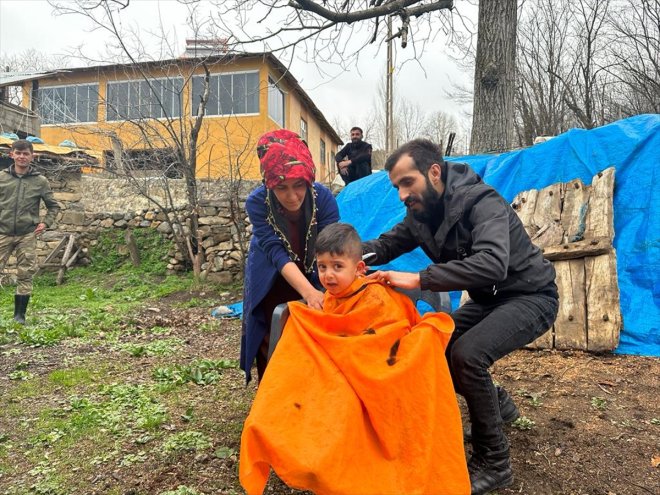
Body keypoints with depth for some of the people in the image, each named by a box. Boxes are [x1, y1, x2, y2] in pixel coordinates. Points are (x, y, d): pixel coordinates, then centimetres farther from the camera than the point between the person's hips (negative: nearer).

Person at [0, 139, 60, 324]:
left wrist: (45, 222, 0)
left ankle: (19, 314, 15)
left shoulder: (40, 181, 2)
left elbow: (53, 206, 12)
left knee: (25, 275, 4)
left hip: (27, 235, 0)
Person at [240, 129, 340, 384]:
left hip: (312, 277, 1)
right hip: (271, 281, 0)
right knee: (271, 345, 7)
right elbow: (276, 252, -36)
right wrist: (308, 292, -51)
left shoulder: (324, 198, -28)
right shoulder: (257, 203, -29)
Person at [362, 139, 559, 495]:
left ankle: (493, 463, -8)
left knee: (467, 353, -28)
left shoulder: (482, 202, -28)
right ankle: (497, 402, 27)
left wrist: (418, 279, -49)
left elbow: (492, 263, -44)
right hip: (487, 299, 8)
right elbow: (386, 244, 3)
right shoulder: (421, 213, -4)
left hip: (530, 296, -8)